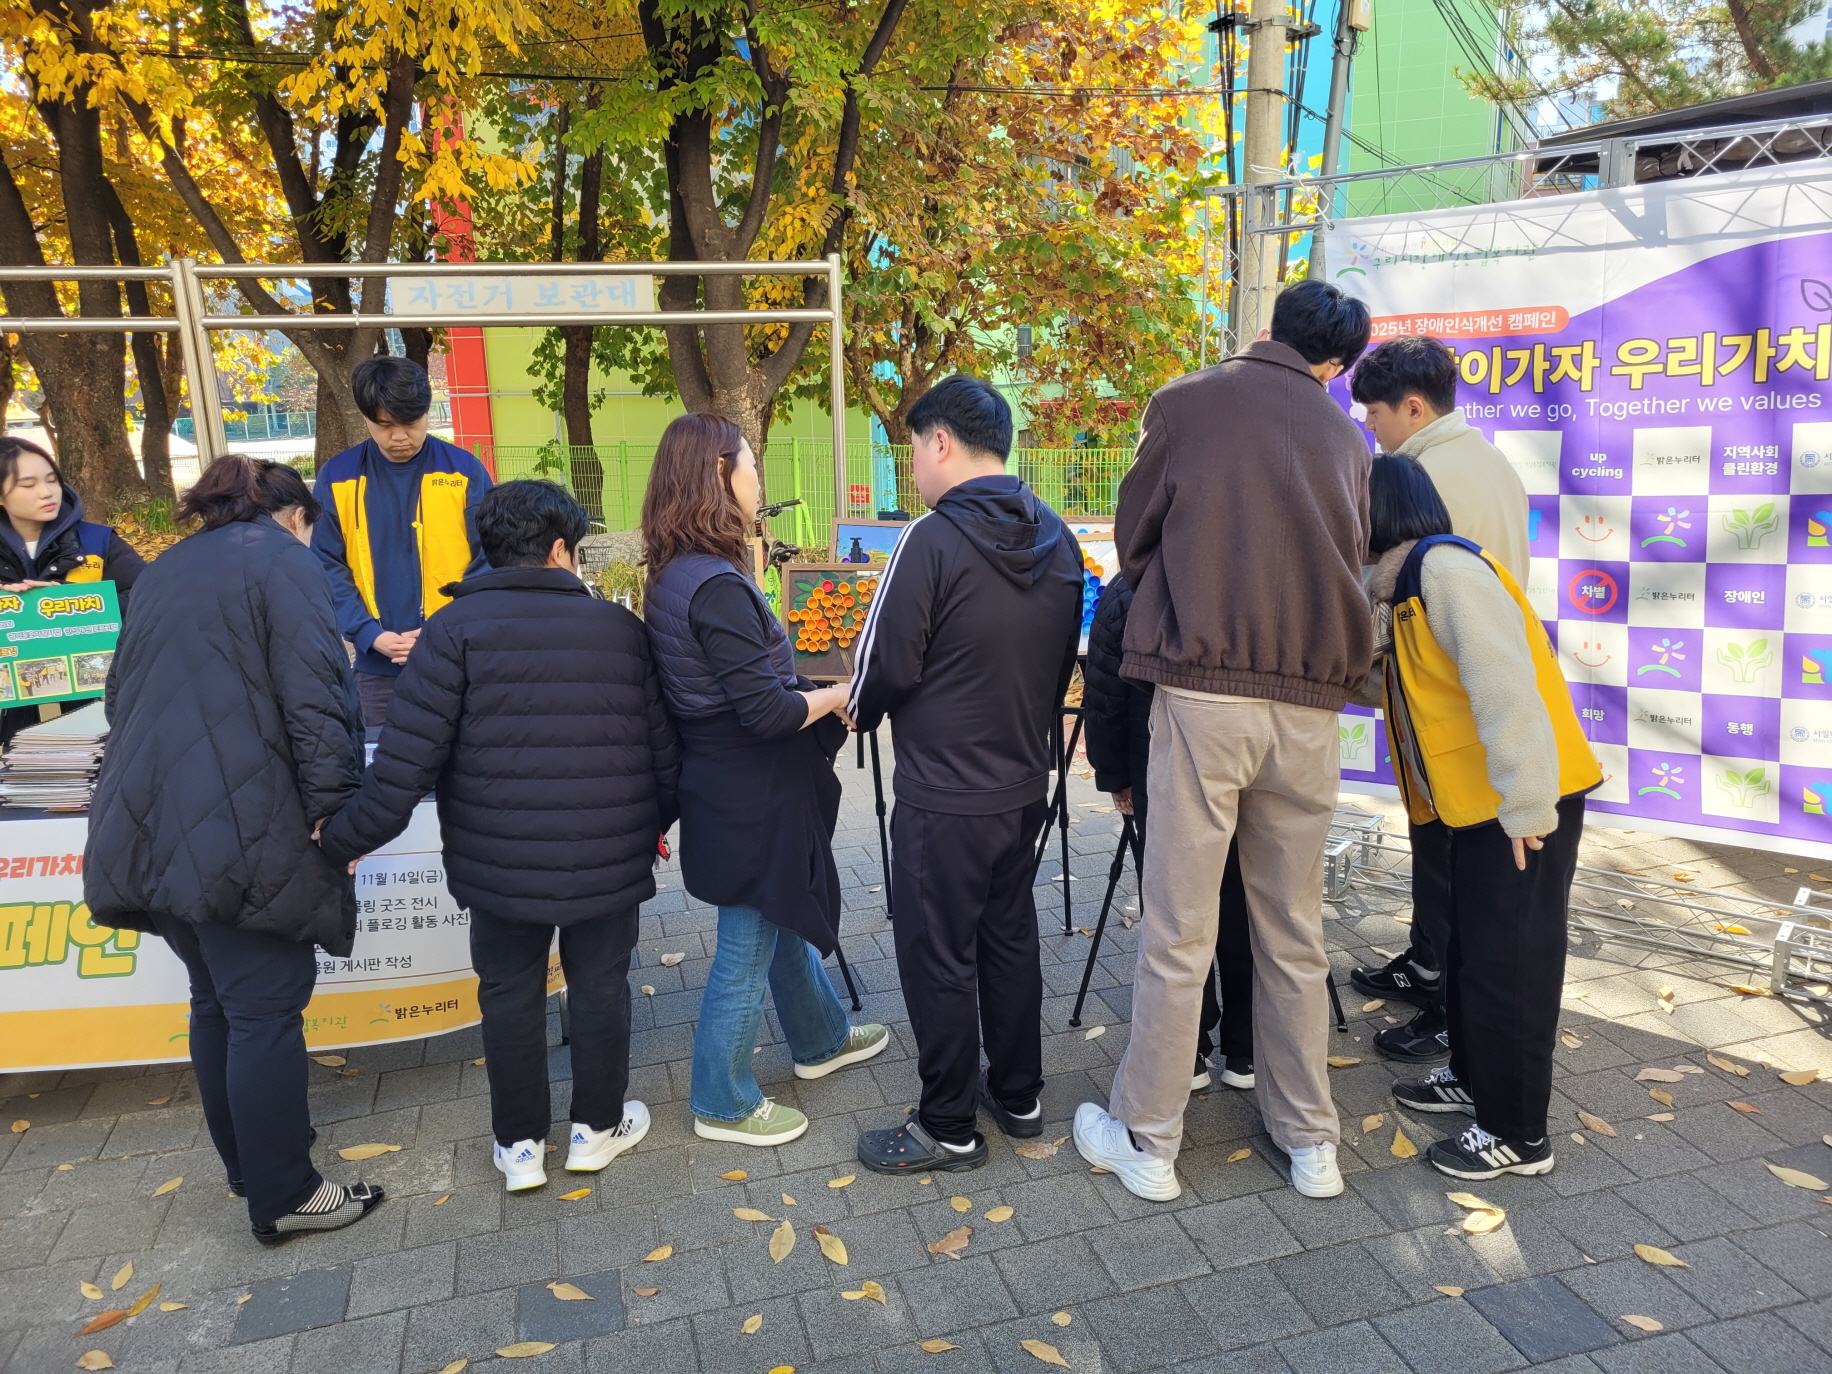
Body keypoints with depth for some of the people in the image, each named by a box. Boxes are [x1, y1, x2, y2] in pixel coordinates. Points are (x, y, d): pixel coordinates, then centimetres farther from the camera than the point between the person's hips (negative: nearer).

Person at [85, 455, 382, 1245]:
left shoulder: (164, 573, 21)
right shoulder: (282, 562, -4)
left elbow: (125, 696, 26)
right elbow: (314, 700, -16)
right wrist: (335, 809, -14)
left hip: (155, 823, 8)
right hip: (241, 828, -8)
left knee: (215, 1001, 19)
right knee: (266, 1009, 0)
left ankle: (247, 1162, 33)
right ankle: (282, 1196, 9)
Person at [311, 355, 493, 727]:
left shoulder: (465, 471, -2)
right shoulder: (336, 477, 3)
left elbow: (490, 561, -2)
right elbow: (327, 568, 3)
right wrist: (369, 635, -11)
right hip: (377, 665, 1)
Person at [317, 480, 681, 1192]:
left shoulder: (456, 628, -7)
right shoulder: (619, 627, 2)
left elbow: (406, 760, -15)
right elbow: (663, 752, 5)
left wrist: (343, 840, -5)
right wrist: (651, 828, 20)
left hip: (500, 866, -1)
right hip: (610, 862, 1)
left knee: (510, 995, 15)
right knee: (600, 985, 17)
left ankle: (521, 1145, 28)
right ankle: (598, 1127, 31)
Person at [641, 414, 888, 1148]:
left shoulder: (674, 576, 5)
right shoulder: (717, 586, -25)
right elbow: (768, 711, -26)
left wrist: (814, 695, 5)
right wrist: (837, 695, -9)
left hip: (732, 785, 10)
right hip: (749, 796, -10)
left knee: (786, 918, 25)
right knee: (748, 948, 7)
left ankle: (820, 1039, 46)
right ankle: (724, 1103, 25)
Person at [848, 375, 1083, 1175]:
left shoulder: (933, 540, -19)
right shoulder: (1057, 540, 3)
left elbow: (883, 667, -15)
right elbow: (1062, 662, 9)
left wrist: (859, 710, 5)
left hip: (944, 796, -7)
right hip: (1025, 783, 8)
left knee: (938, 958, 6)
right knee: (1010, 937, 20)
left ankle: (948, 1129, 19)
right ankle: (1017, 1096, 34)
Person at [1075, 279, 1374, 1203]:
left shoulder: (1186, 402, 5)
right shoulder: (1344, 435, 14)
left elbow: (1133, 542, 11)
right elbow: (1351, 559, 19)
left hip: (1203, 690, -3)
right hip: (1310, 702, 4)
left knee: (1177, 935, 3)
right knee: (1294, 933, 14)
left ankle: (1145, 1140, 16)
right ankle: (1309, 1141, 25)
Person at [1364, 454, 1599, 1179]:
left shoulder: (1445, 567, -19)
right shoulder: (1408, 583, 14)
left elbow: (1505, 686, -25)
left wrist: (1525, 805, -25)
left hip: (1521, 806, -10)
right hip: (1476, 804, 10)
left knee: (1508, 962, 0)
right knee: (1470, 949, 21)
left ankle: (1518, 1134, 14)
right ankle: (1472, 1076, 39)